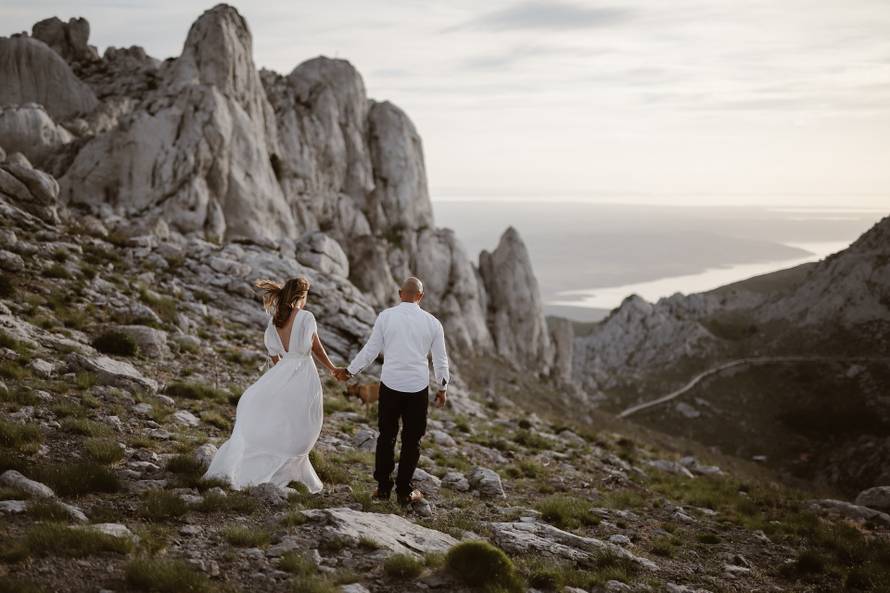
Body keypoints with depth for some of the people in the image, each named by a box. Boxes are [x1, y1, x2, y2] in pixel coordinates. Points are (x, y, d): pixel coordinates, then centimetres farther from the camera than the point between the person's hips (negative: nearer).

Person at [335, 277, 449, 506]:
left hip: (390, 385, 0)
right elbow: (440, 360, 8)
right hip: (419, 387, 0)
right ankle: (404, 491, 15)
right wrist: (442, 388, 22)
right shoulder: (432, 322, 1)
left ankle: (383, 488, 15)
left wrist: (349, 371, 14)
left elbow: (370, 351, 0)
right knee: (412, 440, 10)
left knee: (386, 436, 12)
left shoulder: (386, 316, -2)